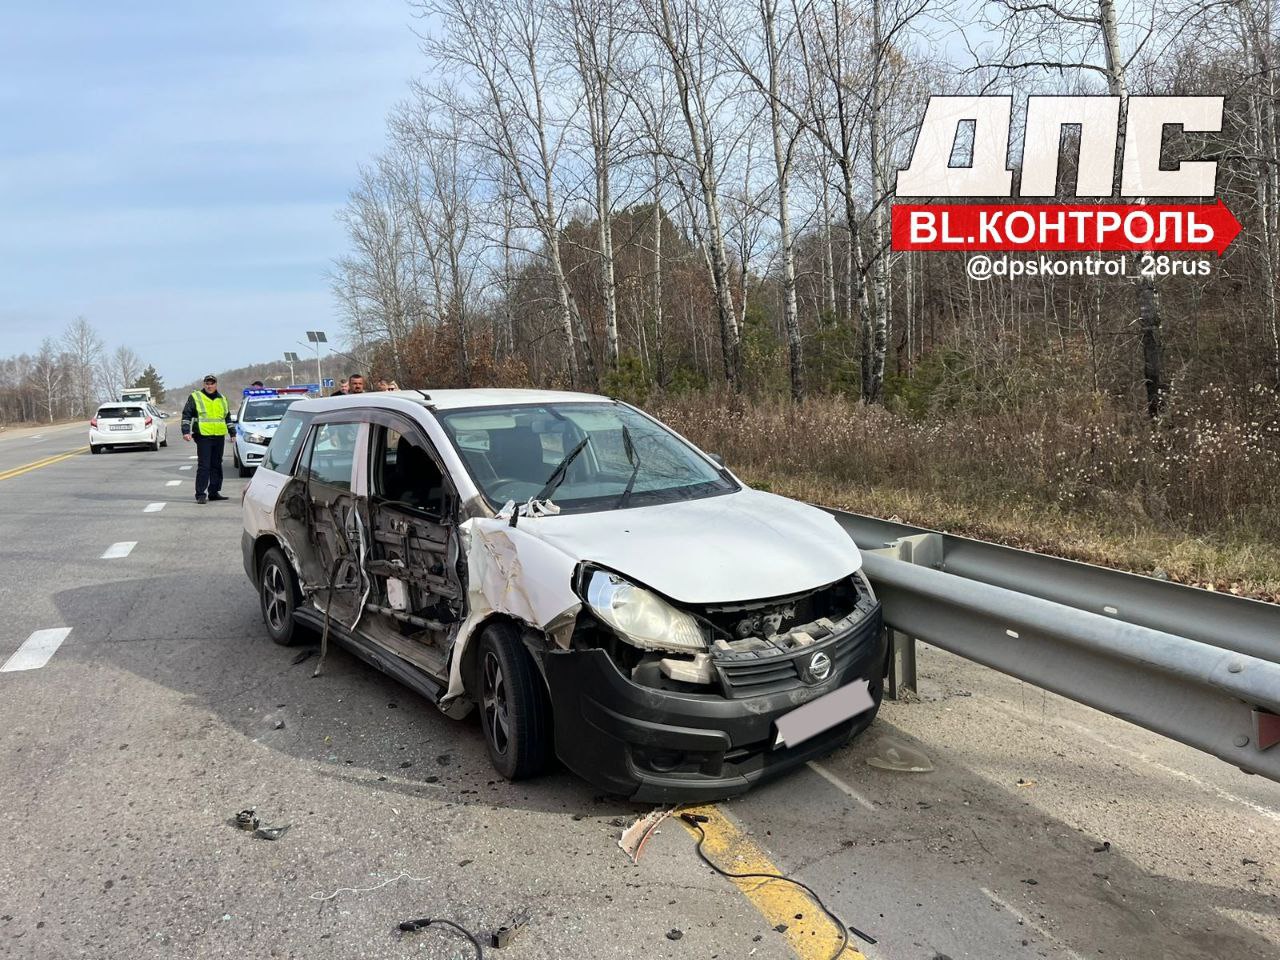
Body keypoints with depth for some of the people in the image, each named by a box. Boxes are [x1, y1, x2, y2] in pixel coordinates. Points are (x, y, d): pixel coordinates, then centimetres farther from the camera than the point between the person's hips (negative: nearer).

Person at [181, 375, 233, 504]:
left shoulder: (222, 399, 17)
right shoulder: (195, 397, 3)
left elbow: (228, 417, 27)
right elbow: (186, 415, -1)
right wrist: (186, 431, -11)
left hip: (219, 437, 5)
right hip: (203, 436, -5)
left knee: (216, 465, 9)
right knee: (204, 466, -10)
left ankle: (214, 492, 16)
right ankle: (200, 494, -8)